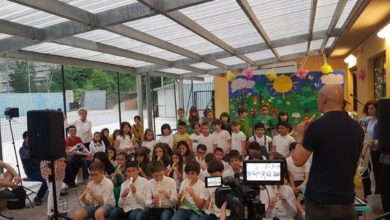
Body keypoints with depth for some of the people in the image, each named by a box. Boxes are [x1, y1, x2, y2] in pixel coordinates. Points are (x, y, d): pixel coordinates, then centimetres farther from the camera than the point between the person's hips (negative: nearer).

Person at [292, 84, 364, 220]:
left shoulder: (317, 126, -17)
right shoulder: (357, 128, 1)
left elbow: (298, 161, -12)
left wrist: (300, 136, 1)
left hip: (319, 199, -5)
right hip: (347, 198, 5)